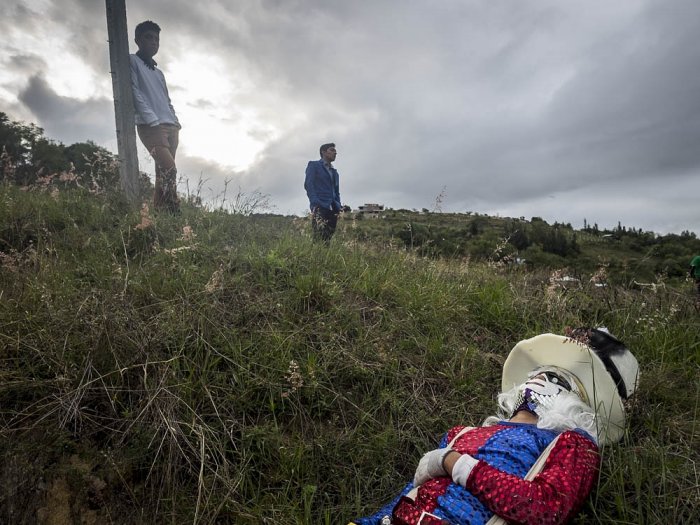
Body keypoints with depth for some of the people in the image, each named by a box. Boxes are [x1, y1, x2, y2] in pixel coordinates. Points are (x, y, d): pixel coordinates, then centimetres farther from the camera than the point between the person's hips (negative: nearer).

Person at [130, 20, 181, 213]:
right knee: (169, 169, -22)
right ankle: (174, 211, -23)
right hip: (150, 126, -7)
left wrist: (175, 122, 8)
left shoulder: (158, 73, 28)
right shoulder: (132, 61, 7)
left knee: (163, 173, 0)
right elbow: (136, 94, -5)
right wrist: (154, 121, -16)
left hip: (170, 127, 7)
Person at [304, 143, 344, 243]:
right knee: (320, 236, -21)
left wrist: (339, 206, 9)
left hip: (332, 209, 6)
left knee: (328, 238, -3)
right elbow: (308, 184, -2)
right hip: (320, 207, -6)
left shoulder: (335, 172, 30)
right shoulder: (313, 165, 10)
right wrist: (315, 203, -16)